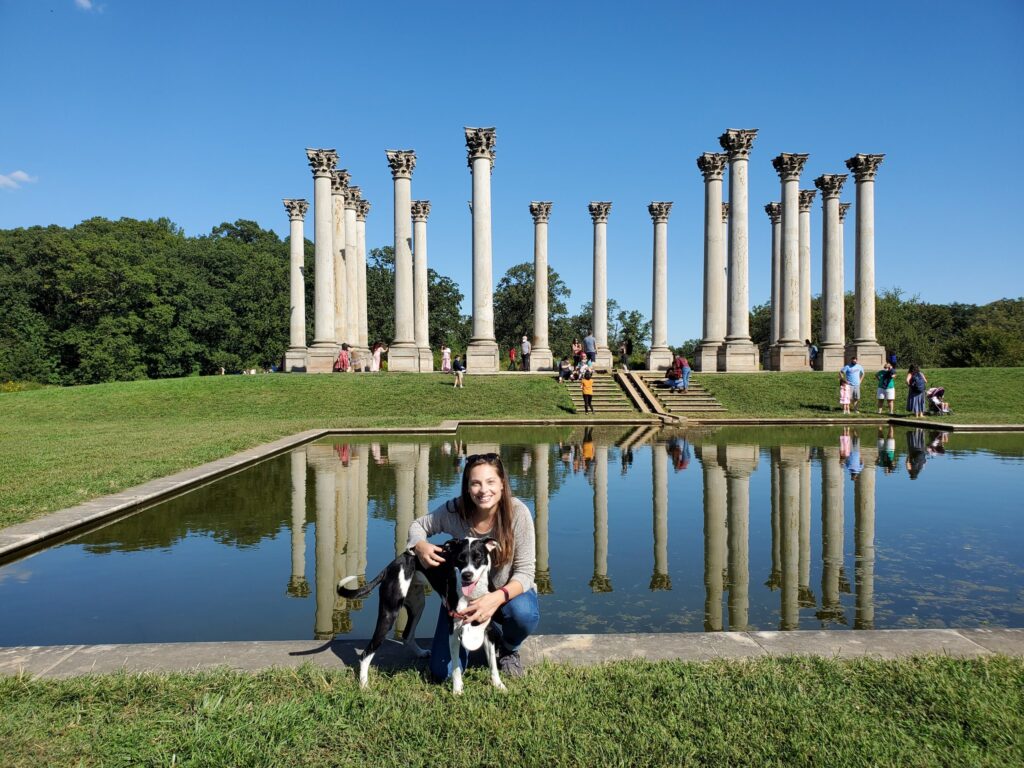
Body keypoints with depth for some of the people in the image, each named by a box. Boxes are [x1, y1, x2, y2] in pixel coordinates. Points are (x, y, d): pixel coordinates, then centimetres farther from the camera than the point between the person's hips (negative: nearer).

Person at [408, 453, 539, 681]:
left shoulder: (518, 513, -27)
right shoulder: (454, 510, -22)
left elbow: (525, 571, -24)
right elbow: (418, 525, -3)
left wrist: (497, 598, -43)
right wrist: (421, 546, -27)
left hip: (508, 592, -1)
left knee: (524, 613, -37)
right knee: (442, 673, -5)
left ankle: (509, 650, 2)